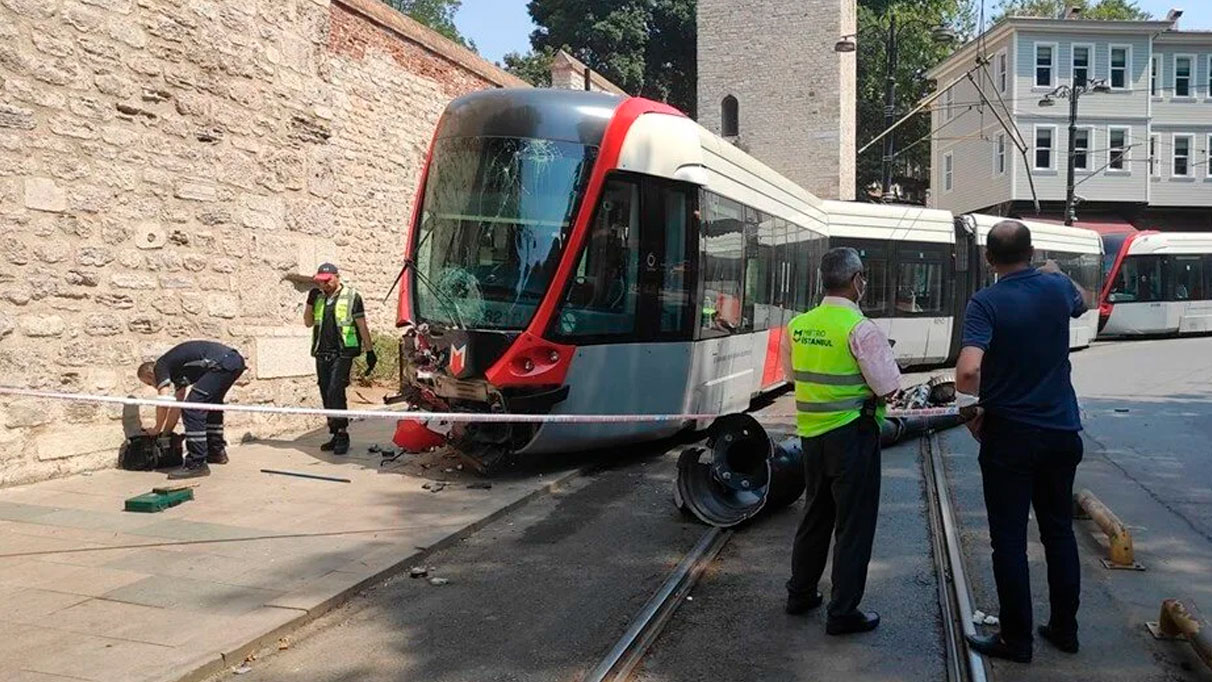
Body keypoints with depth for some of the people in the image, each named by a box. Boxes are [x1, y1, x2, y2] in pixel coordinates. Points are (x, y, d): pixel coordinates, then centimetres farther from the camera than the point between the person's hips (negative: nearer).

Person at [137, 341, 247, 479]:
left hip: (223, 363, -10)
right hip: (236, 360, 10)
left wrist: (157, 430, 13)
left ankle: (197, 464, -6)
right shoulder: (176, 367, 31)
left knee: (193, 408, -7)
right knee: (211, 404, 29)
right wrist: (165, 434, 37)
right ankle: (217, 451, 37)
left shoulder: (160, 366, 7)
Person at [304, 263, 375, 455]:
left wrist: (369, 351, -4)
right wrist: (310, 302, 2)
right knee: (326, 395, 7)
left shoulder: (351, 296, -2)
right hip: (322, 353, 6)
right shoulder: (319, 297, 14)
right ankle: (335, 434, 16)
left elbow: (362, 326, -1)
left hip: (342, 353, -6)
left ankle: (342, 433, -9)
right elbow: (308, 322, 16)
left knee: (335, 392, -15)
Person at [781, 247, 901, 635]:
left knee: (816, 514, 21)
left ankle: (800, 593, 32)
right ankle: (843, 611, 11)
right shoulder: (861, 329, -17)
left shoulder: (797, 326, 3)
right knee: (854, 523, 4)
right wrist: (884, 357, 3)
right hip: (852, 434, -7)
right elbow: (889, 386, -15)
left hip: (811, 432, 7)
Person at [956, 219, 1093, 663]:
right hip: (1062, 432, 5)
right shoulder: (1057, 287, 0)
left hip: (1009, 437, -5)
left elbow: (968, 369, -29)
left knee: (1009, 539, 5)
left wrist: (971, 411, -13)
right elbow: (1085, 303, 26)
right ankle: (1064, 629, 29)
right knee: (1059, 531, 18)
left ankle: (1016, 639, 13)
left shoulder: (986, 303, -16)